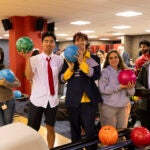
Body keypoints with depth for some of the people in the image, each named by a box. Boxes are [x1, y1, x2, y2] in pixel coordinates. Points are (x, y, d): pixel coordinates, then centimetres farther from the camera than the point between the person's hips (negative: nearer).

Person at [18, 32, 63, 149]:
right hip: (37, 99, -2)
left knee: (51, 128, 17)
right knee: (32, 130, 7)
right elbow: (29, 77, -19)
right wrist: (27, 58, -25)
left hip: (52, 99, 2)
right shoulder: (34, 59, -5)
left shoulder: (59, 60, 2)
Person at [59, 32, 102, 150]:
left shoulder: (94, 59, 2)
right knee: (75, 129, 15)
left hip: (88, 100, -2)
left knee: (90, 130, -1)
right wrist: (70, 68, -14)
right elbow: (62, 79, 3)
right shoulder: (69, 58, 7)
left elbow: (96, 75, -14)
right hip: (73, 100, 3)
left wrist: (81, 62, -20)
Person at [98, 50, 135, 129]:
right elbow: (102, 89, -18)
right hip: (109, 107, -4)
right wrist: (119, 87, -20)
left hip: (124, 106, 4)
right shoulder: (105, 72, -5)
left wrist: (130, 88, -18)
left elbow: (131, 93, 5)